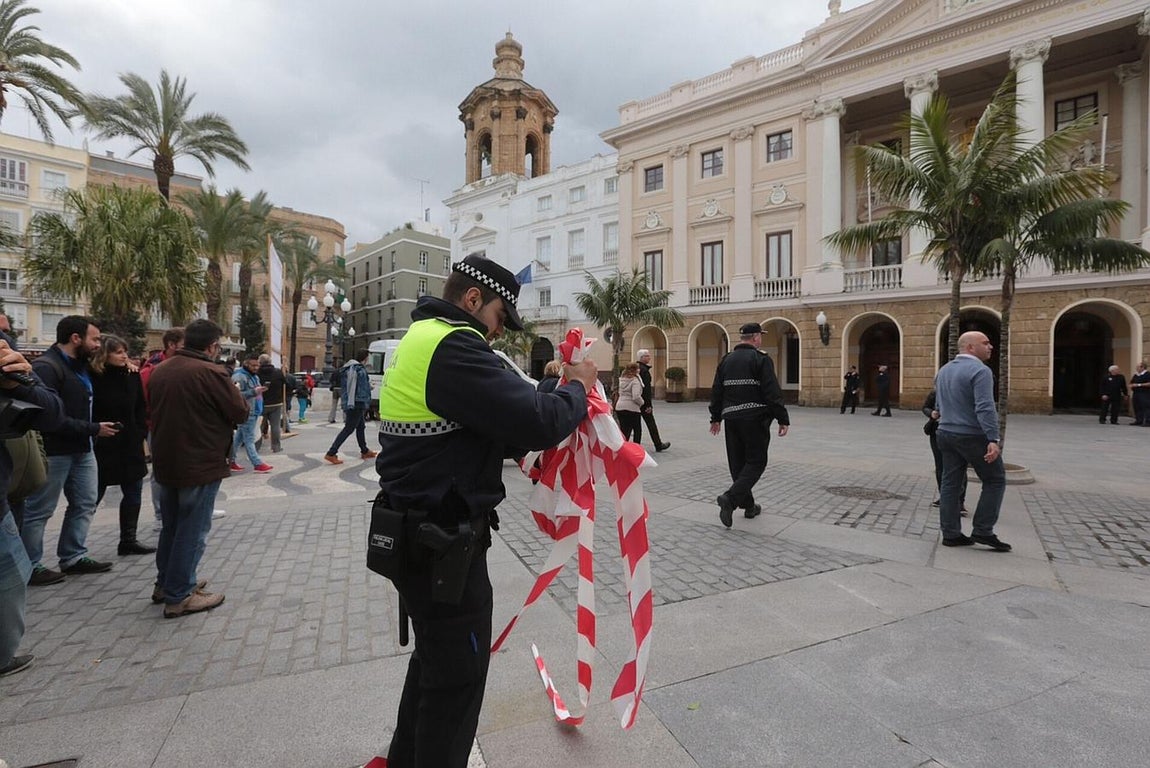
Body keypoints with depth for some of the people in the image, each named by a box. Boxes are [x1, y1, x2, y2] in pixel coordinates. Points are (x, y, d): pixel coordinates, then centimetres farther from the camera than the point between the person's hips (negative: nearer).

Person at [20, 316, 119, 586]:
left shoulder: (80, 365, 10)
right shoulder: (46, 367, -18)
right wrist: (93, 429, -20)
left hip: (81, 448, 9)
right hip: (54, 451, -9)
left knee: (85, 503, 14)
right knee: (38, 510, 5)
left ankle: (73, 557, 26)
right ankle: (29, 567, 18)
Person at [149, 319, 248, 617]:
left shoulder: (160, 370, 4)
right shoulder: (211, 372, -20)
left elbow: (156, 411, 15)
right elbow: (241, 413, -16)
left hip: (166, 462, 8)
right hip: (200, 464, -8)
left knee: (171, 525, 21)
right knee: (192, 531, 3)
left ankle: (165, 584, 34)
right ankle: (179, 596, 12)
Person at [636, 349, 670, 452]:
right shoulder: (644, 370, -15)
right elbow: (646, 388, -20)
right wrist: (649, 405, -19)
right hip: (643, 402, -8)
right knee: (651, 424, 3)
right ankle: (658, 445, 13)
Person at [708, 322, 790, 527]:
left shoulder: (726, 360, 12)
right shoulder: (761, 358, -6)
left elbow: (716, 391, 15)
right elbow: (772, 392, -13)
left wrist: (716, 418, 21)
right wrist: (783, 419, -9)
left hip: (731, 418, 6)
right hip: (755, 418, -6)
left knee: (738, 462, 12)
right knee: (756, 461, 1)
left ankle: (748, 506, 20)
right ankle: (731, 497, -15)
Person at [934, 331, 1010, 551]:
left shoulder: (943, 370, 13)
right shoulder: (980, 370, -13)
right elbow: (985, 408, -23)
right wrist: (993, 439, -26)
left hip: (945, 434, 8)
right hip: (972, 436, -7)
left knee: (950, 483, 8)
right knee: (995, 480, 7)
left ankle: (950, 534, 11)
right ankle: (983, 531, 7)